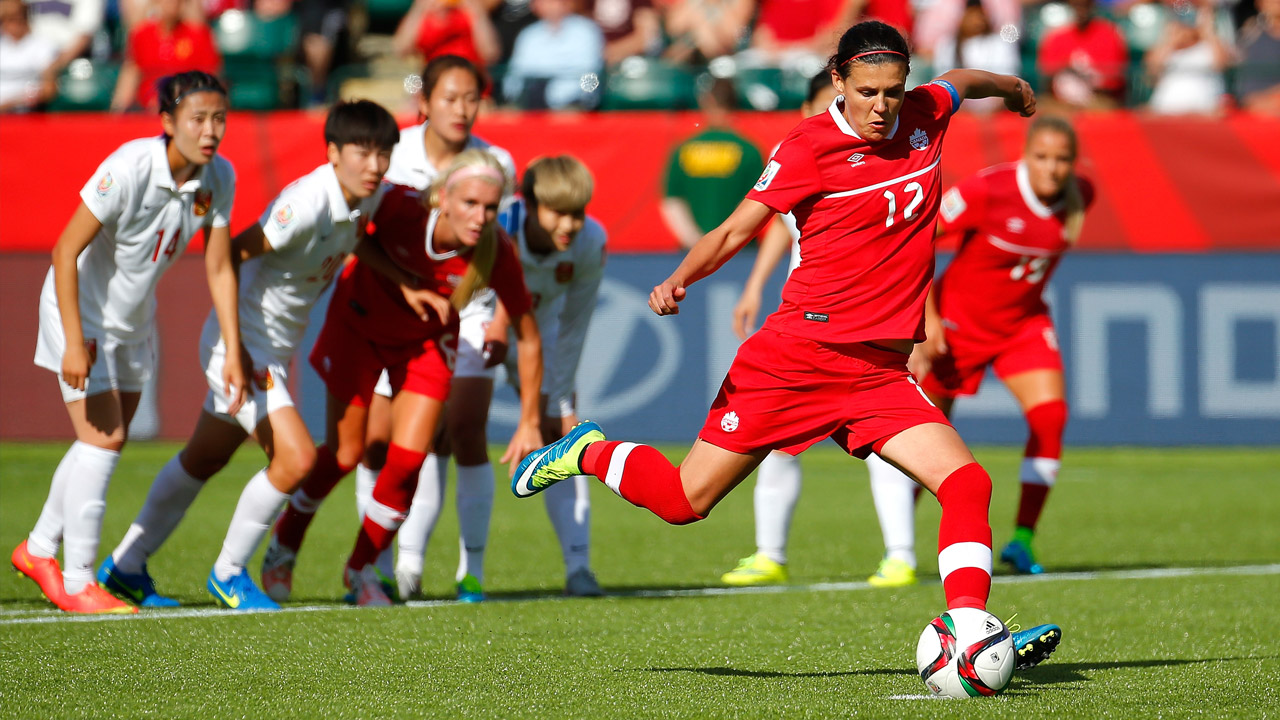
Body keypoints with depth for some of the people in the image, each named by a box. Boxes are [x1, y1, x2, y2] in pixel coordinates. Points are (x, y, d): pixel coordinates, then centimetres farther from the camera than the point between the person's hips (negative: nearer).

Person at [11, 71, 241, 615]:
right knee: (103, 439, -12)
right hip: (82, 310, -7)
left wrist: (233, 354, -4)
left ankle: (39, 549, 34)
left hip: (134, 317, 7)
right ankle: (76, 584, -3)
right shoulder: (129, 169, -30)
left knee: (107, 443, 14)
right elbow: (66, 250, -26)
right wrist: (73, 341, -28)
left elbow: (219, 268, -2)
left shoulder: (219, 177, -11)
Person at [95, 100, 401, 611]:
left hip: (275, 350, 9)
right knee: (296, 458, -19)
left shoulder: (367, 196, -3)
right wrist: (235, 346, -22)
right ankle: (228, 573, 1)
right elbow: (231, 253, -24)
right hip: (241, 343, -9)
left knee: (203, 459, 21)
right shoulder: (306, 204, -29)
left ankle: (125, 566, 36)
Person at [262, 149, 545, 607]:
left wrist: (529, 423, -12)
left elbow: (527, 338, -16)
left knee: (408, 461, -9)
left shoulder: (497, 255, -31)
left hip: (425, 341, 1)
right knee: (345, 454, 2)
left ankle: (361, 567, 19)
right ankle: (283, 547, 31)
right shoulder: (399, 206, -36)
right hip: (361, 323, -1)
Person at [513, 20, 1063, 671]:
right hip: (798, 352, -4)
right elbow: (735, 230, -7)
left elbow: (959, 80, 30)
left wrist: (1011, 88, 50)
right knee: (685, 500, 2)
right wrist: (680, 278, -24)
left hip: (880, 372, 4)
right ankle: (589, 454, 31)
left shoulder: (924, 117, 6)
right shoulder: (811, 146, -9)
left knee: (967, 484, -16)